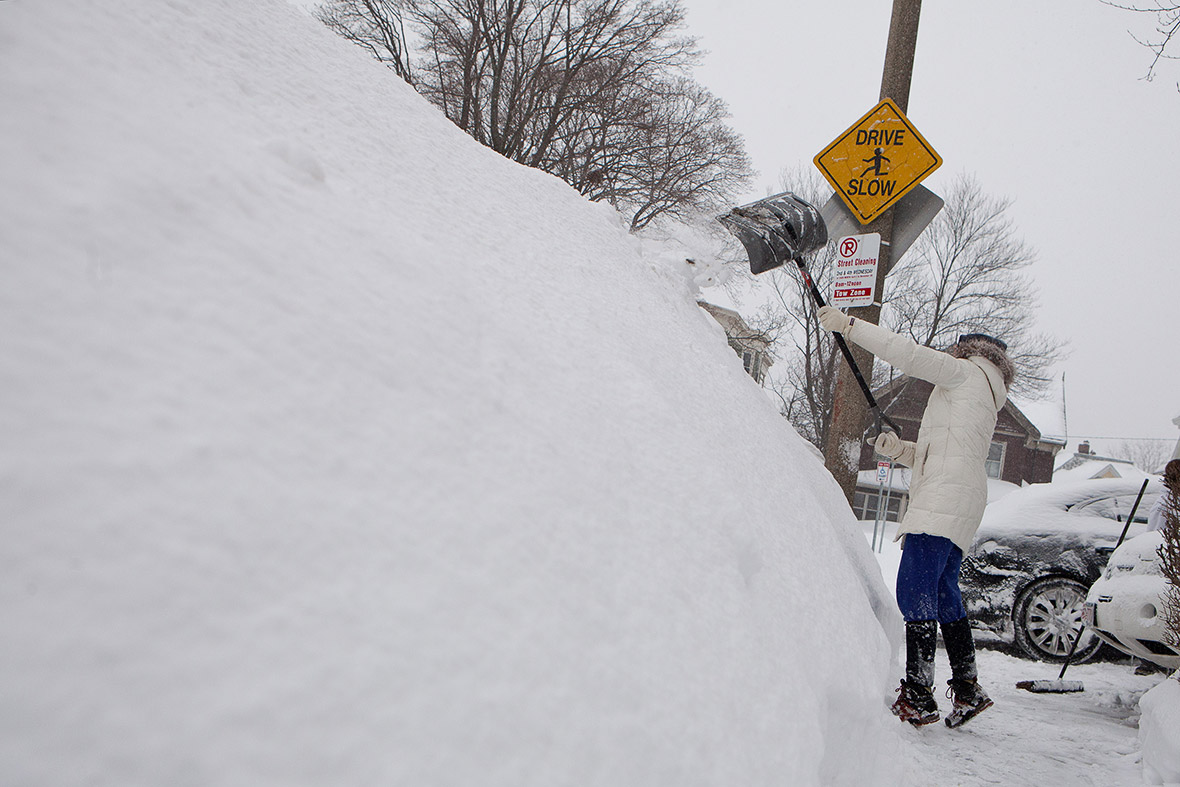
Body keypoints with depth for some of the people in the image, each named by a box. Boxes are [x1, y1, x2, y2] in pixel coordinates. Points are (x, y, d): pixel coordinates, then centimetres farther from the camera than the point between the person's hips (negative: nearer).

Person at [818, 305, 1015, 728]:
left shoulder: (967, 372, 6)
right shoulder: (983, 399, 32)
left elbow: (910, 354, -8)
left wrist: (849, 325, -7)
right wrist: (900, 448, 11)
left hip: (944, 499, -10)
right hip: (958, 506, 10)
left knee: (915, 590, -15)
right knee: (943, 593, 12)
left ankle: (918, 696, -17)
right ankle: (967, 689, 15)